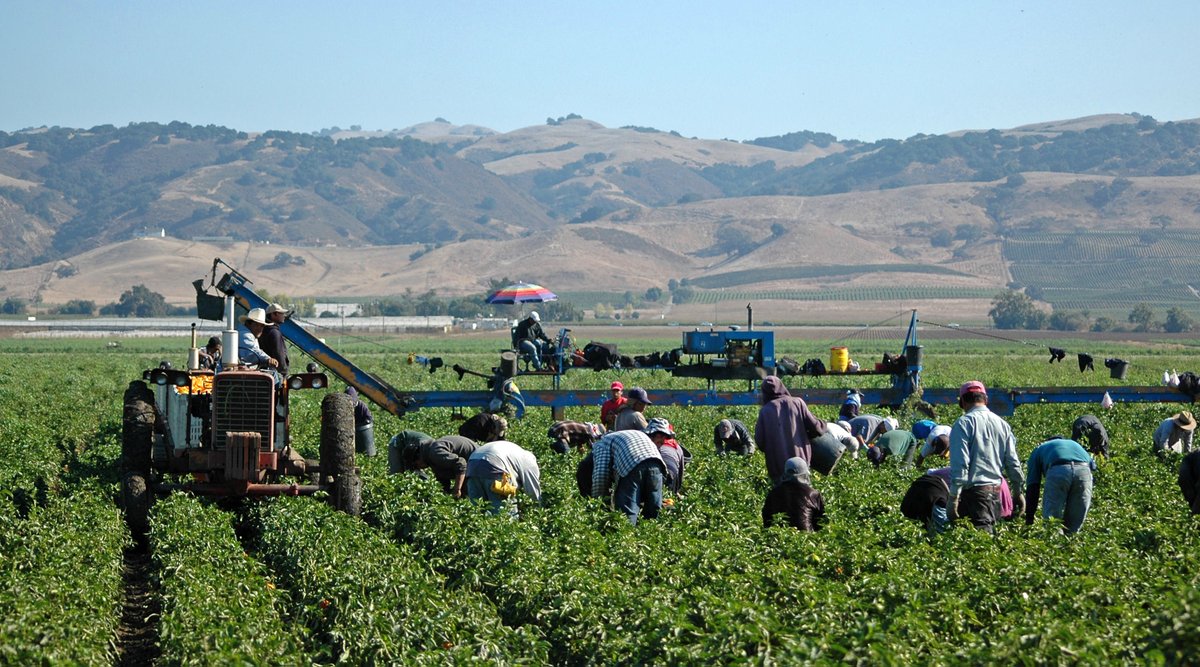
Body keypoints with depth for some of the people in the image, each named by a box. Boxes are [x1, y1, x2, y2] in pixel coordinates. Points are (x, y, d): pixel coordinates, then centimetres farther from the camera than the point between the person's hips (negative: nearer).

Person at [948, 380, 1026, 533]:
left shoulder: (964, 423, -7)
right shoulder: (1002, 424, 12)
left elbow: (959, 463, -13)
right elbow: (1013, 463, 14)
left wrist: (953, 496, -12)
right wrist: (1019, 492, 22)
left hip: (973, 490, -6)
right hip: (996, 488, 6)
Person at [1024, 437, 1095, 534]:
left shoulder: (1038, 451, 34)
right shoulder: (1073, 444, 44)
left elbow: (1032, 487, 25)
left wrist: (1029, 520, 24)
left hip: (1058, 471, -3)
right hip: (1084, 470, 3)